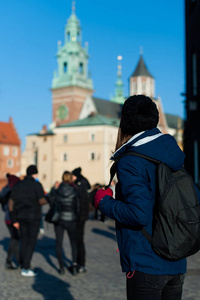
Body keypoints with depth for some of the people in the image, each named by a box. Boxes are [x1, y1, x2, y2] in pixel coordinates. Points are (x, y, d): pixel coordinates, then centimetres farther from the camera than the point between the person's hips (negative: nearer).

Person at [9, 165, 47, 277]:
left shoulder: (18, 185, 8)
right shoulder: (37, 185, -9)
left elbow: (11, 203, 6)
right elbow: (41, 201, -19)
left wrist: (14, 220, 10)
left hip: (22, 217, 6)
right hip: (33, 217, -6)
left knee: (24, 242, 14)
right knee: (31, 242, -1)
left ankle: (24, 266, 19)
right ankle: (25, 269, -3)